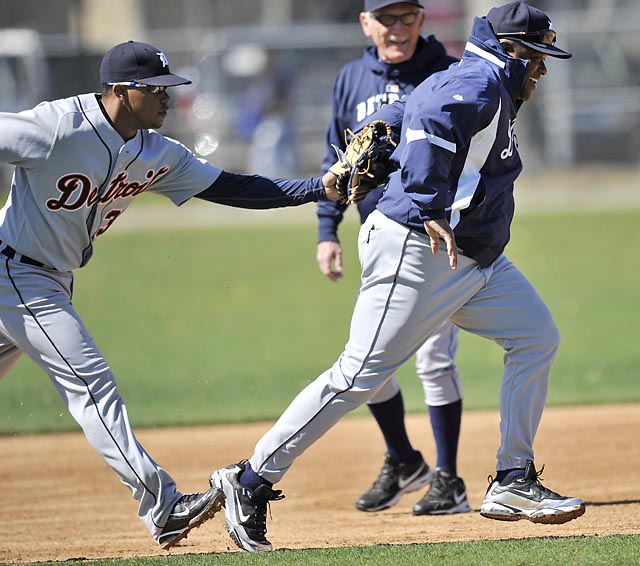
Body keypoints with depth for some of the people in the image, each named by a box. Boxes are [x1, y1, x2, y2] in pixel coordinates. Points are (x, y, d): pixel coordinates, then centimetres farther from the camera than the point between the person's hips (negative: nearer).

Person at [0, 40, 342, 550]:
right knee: (90, 382, -14)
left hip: (52, 280, 9)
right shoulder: (59, 127, -23)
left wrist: (322, 188, -8)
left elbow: (229, 188, 0)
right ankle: (162, 506, -18)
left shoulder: (156, 155, 0)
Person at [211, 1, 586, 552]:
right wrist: (431, 211, -36)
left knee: (538, 338, 6)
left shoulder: (481, 86, 18)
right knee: (360, 376, -10)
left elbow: (394, 116, 26)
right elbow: (427, 120, -32)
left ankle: (513, 483, 10)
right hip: (416, 255, -11)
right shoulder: (479, 83, -13)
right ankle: (252, 481, -3)